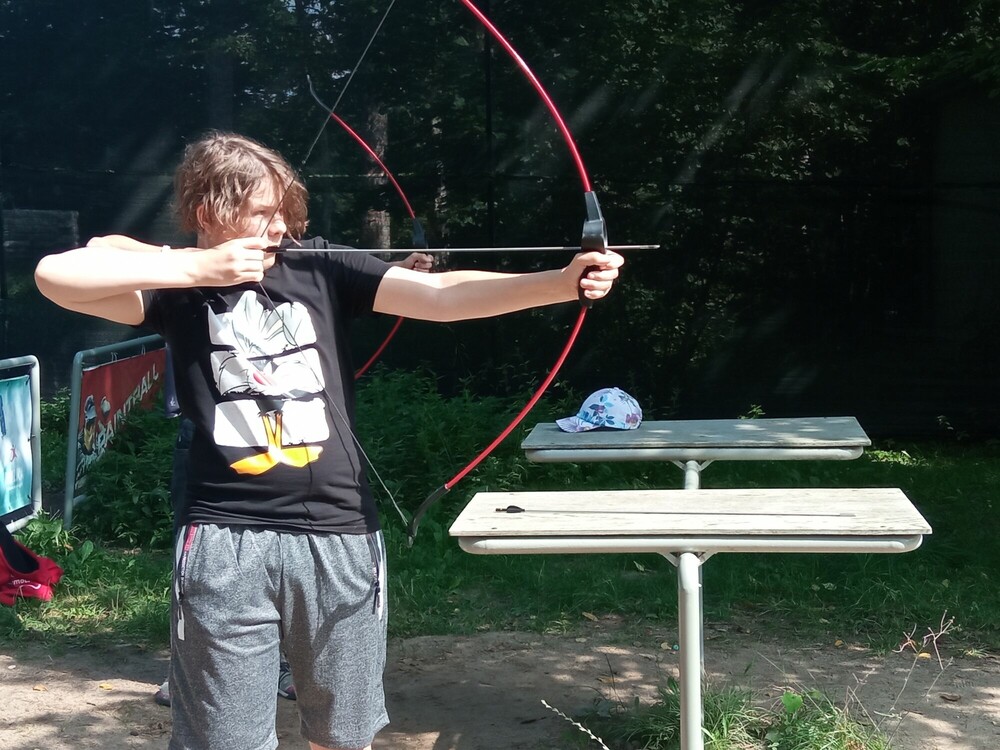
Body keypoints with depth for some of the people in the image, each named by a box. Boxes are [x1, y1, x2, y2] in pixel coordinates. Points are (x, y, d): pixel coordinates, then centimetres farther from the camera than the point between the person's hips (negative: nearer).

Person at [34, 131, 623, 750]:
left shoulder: (321, 268, 4)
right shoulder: (178, 283, 0)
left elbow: (441, 295, -8)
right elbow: (55, 275, -14)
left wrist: (564, 283, -21)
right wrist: (196, 268, -17)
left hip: (341, 536, 2)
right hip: (227, 543, -2)